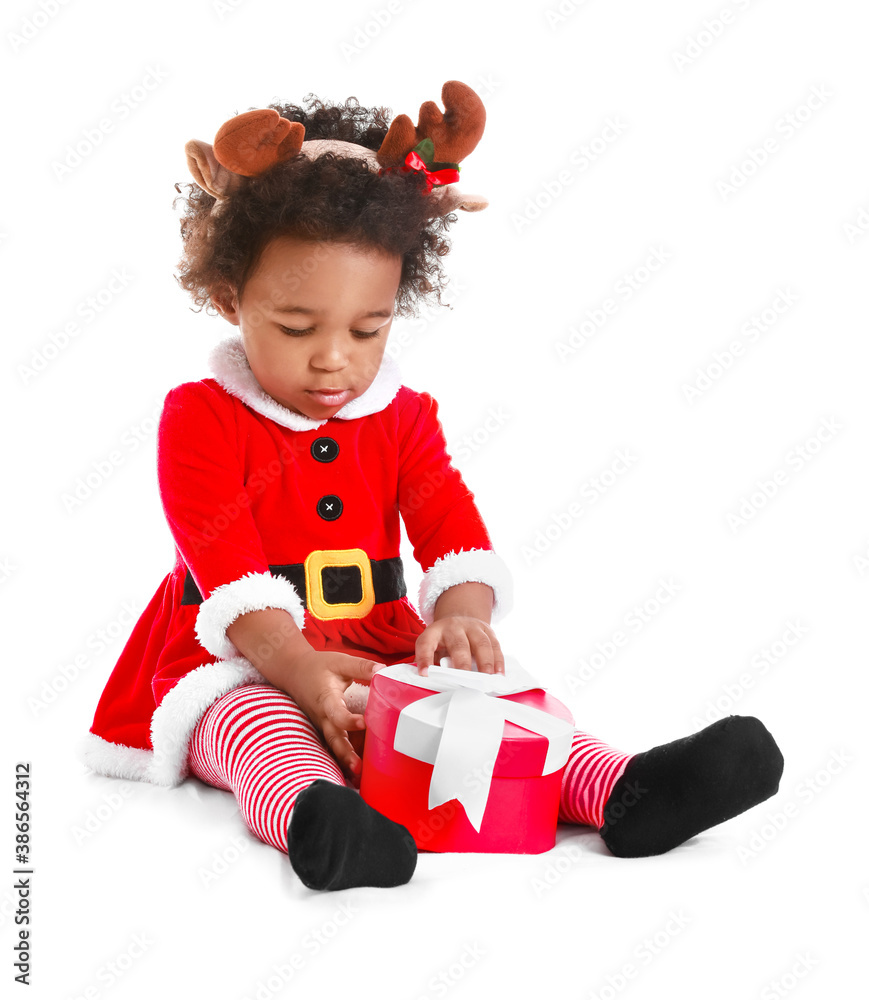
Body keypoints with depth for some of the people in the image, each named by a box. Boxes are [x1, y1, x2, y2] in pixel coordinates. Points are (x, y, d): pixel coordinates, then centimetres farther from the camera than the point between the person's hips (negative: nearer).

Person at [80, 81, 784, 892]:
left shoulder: (402, 417, 9)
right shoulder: (199, 417, -5)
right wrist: (302, 670, -32)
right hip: (246, 671, -4)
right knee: (259, 730, -37)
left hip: (388, 659, 5)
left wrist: (462, 616, -28)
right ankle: (312, 819, -66)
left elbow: (452, 527, -3)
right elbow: (227, 565, -16)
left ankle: (621, 793, -38)